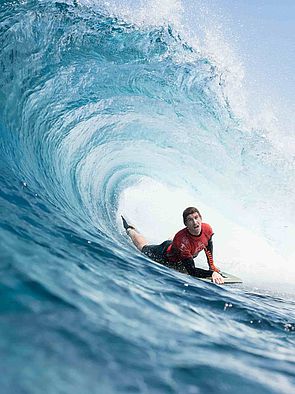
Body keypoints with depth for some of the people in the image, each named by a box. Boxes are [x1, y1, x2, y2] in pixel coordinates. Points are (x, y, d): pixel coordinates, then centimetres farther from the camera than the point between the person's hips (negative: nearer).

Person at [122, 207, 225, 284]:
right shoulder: (181, 240, -48)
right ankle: (129, 230, 53)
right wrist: (212, 273, -57)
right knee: (143, 247, 24)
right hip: (165, 255, -5)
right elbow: (192, 271, -46)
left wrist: (212, 265, -6)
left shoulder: (207, 229, -30)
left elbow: (208, 245, -4)